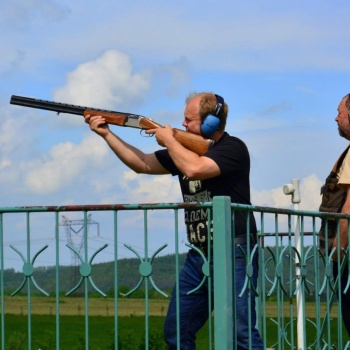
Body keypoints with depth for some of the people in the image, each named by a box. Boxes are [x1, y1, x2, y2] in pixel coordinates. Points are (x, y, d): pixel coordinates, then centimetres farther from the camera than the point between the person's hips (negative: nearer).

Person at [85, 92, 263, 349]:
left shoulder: (233, 148, -9)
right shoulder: (185, 150, 14)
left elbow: (194, 169, -25)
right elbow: (143, 164, 19)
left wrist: (169, 140, -8)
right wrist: (106, 134, 12)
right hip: (199, 255, 8)